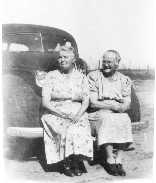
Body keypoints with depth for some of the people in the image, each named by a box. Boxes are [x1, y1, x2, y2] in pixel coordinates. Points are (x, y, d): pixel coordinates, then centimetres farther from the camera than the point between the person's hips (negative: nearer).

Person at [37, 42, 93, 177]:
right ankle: (66, 163, -11)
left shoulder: (81, 77, 12)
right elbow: (45, 102, -3)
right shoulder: (50, 76, 6)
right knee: (67, 132, -30)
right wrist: (63, 113, -17)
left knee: (79, 130, -30)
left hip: (78, 115, 1)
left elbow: (86, 101, 5)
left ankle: (75, 162, -11)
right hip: (55, 114, -1)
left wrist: (79, 114, -16)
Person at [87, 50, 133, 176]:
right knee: (107, 119, -33)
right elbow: (93, 103, -5)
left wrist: (118, 107, -20)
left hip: (119, 115, 2)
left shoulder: (125, 80, 12)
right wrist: (113, 106, -15)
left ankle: (118, 160, -23)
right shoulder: (93, 76, 4)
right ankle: (110, 160, -25)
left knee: (125, 121, -29)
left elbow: (127, 105, 3)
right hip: (98, 114, -2)